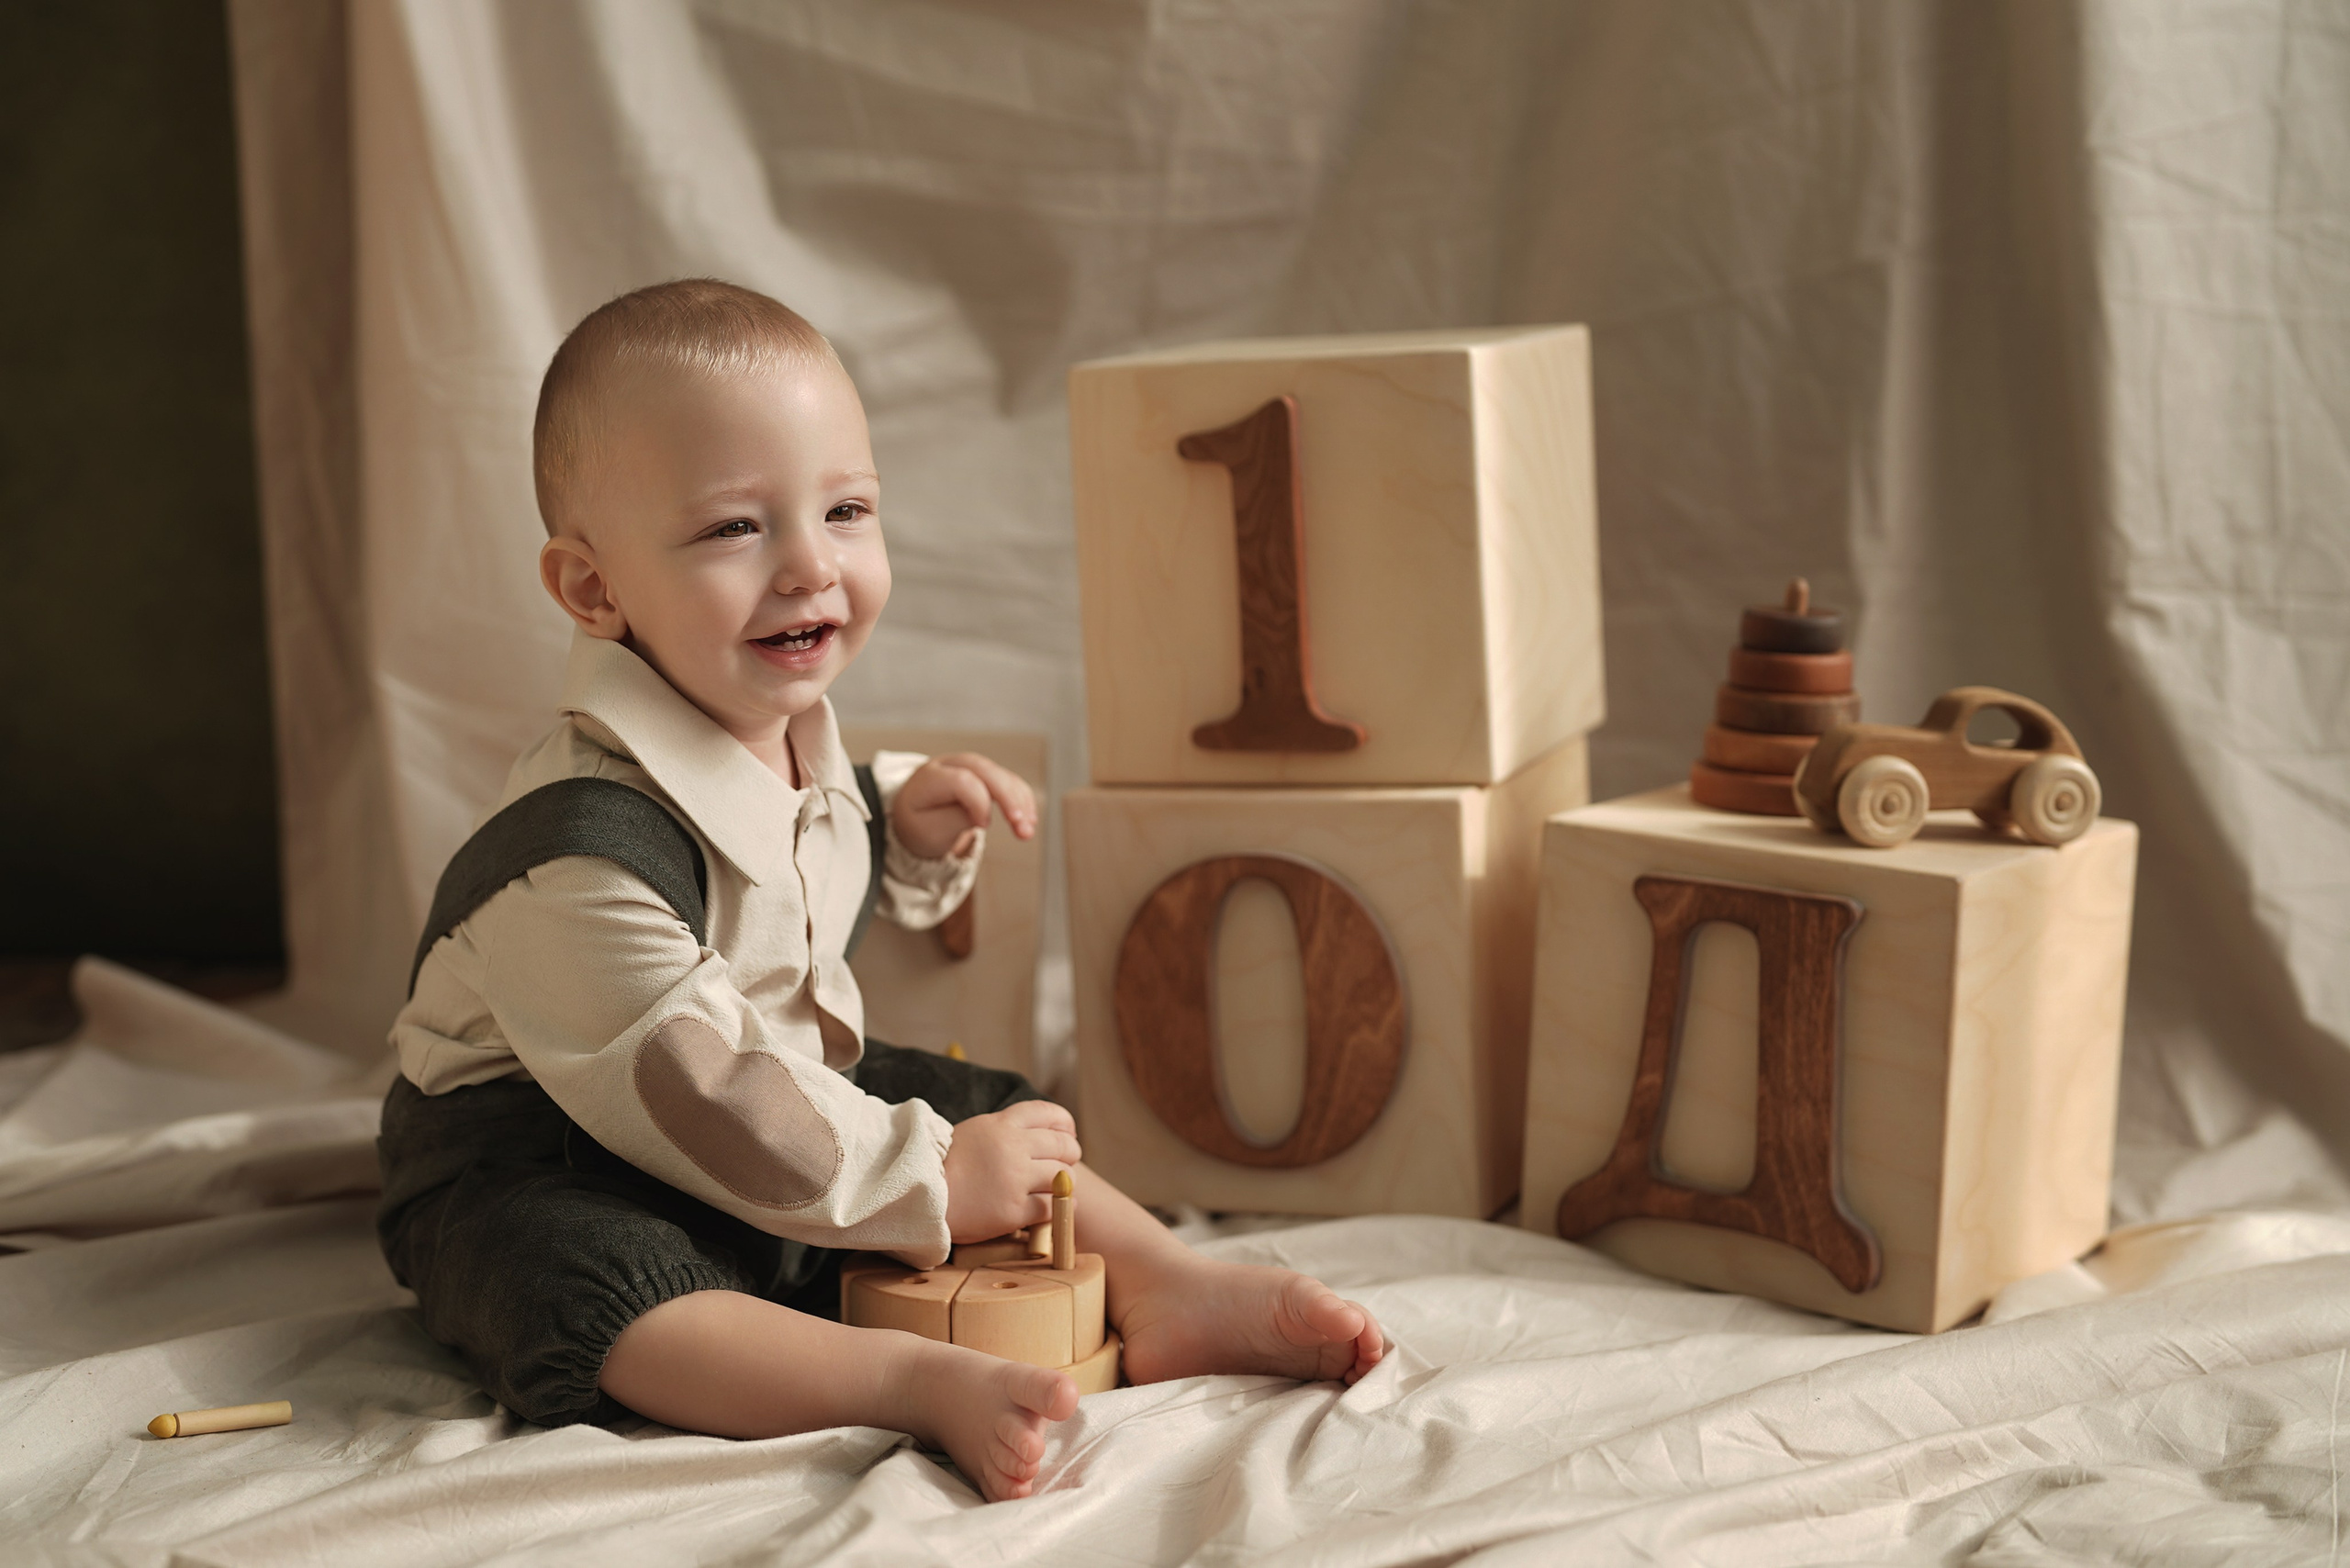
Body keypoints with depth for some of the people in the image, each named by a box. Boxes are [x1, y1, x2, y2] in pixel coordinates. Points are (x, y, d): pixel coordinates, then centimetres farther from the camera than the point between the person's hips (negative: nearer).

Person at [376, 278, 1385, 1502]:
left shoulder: (779, 723, -2)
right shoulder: (582, 843, -32)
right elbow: (692, 1100, -30)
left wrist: (914, 825, -1)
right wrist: (927, 1176, -24)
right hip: (543, 1149, -9)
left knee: (1008, 1118, 5)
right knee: (579, 1289, -39)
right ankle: (922, 1380, -46)